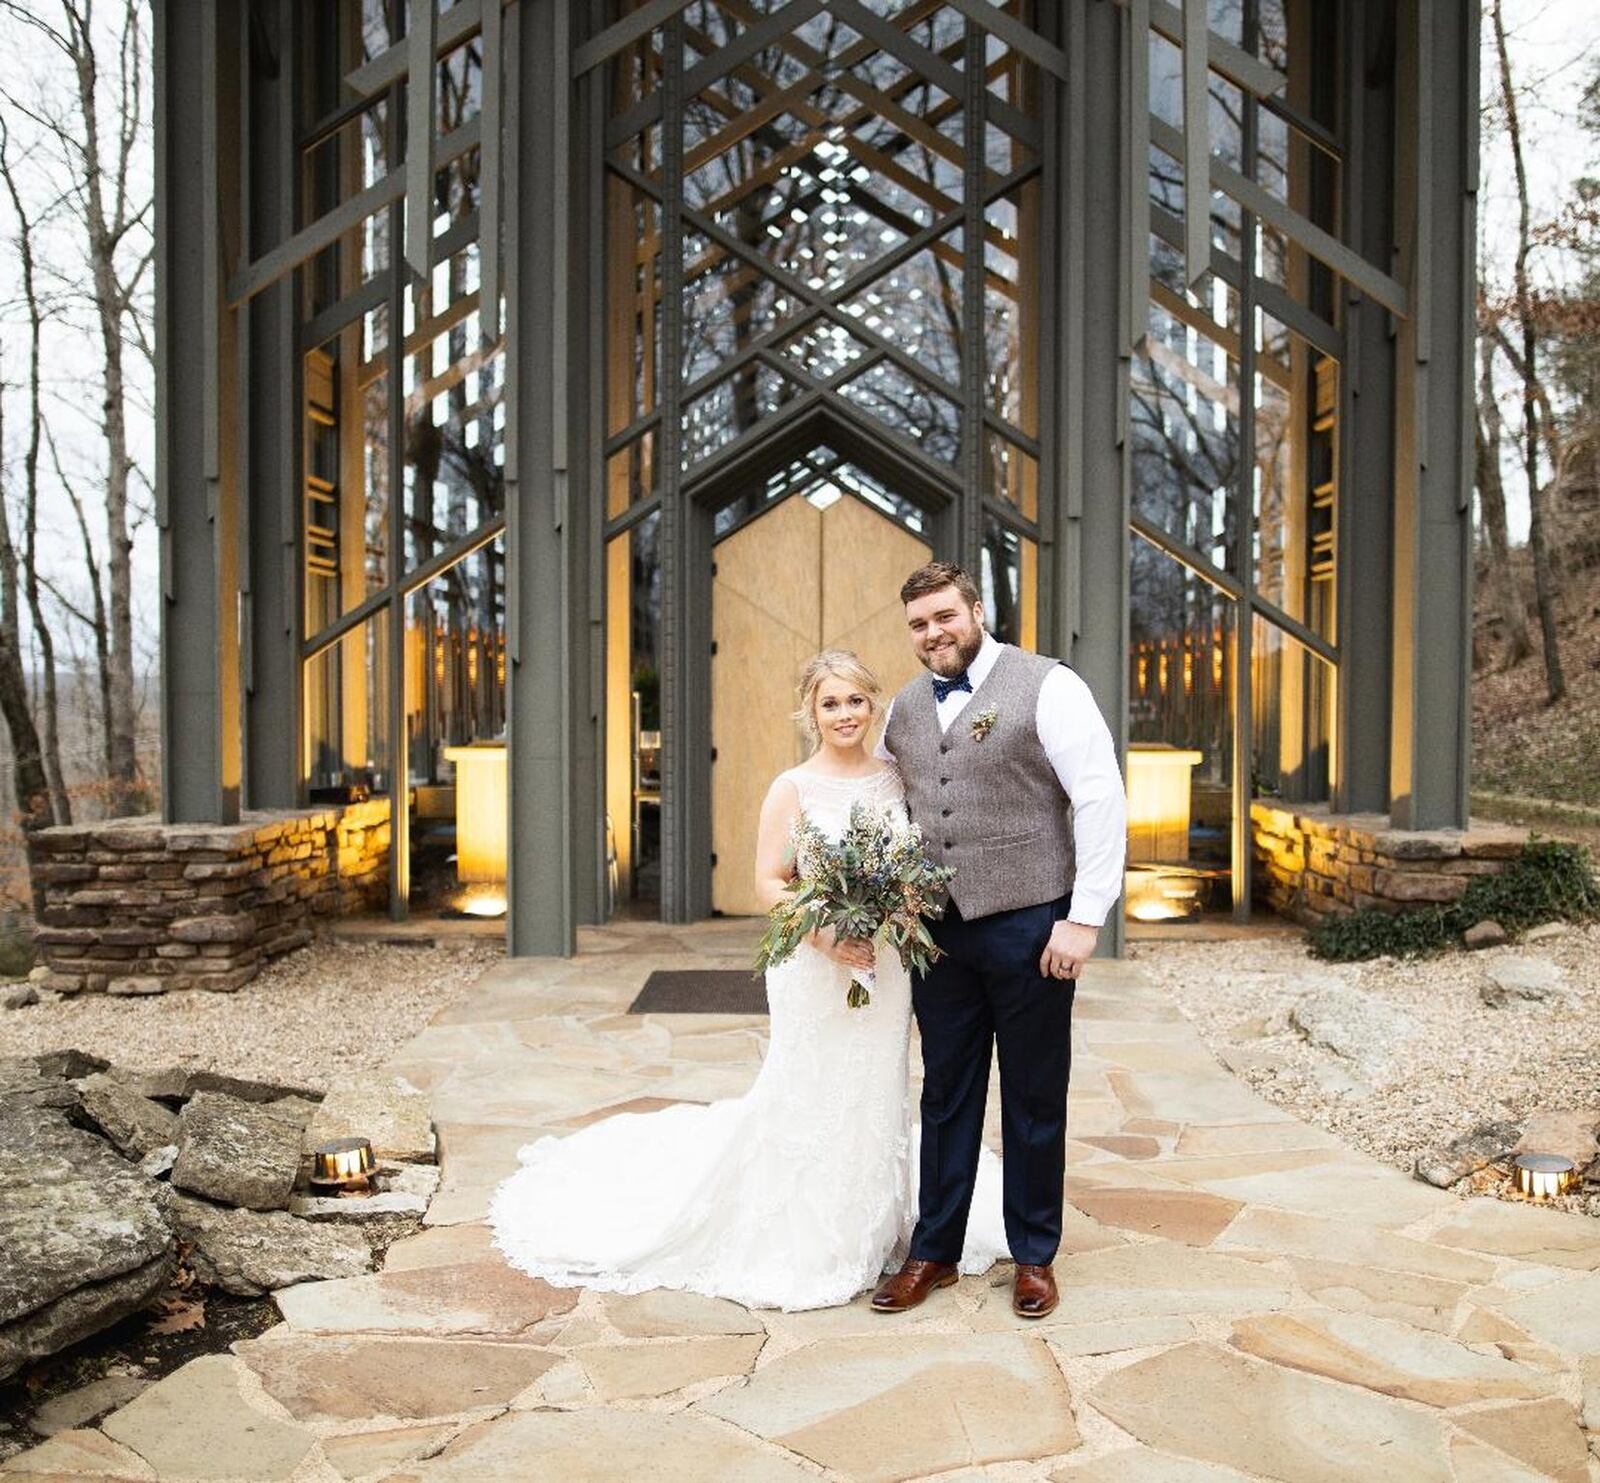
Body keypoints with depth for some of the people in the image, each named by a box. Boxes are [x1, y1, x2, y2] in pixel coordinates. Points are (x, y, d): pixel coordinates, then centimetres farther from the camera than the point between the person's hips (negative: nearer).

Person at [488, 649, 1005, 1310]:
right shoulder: (792, 788, -6)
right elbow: (769, 882, -8)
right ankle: (802, 1246, 18)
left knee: (876, 1098, 13)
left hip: (886, 967, 4)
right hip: (813, 970, -4)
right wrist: (825, 933, -22)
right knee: (809, 1099, 1)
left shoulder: (897, 778, 5)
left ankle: (868, 1234, 32)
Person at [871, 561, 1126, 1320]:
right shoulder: (903, 709, 9)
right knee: (946, 1095, 14)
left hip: (1029, 925, -4)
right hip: (939, 928, 5)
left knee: (1034, 1100, 9)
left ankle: (1034, 1256, 26)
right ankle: (934, 1251, 27)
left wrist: (1086, 917, -16)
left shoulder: (1048, 687, -8)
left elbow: (1102, 799, -12)